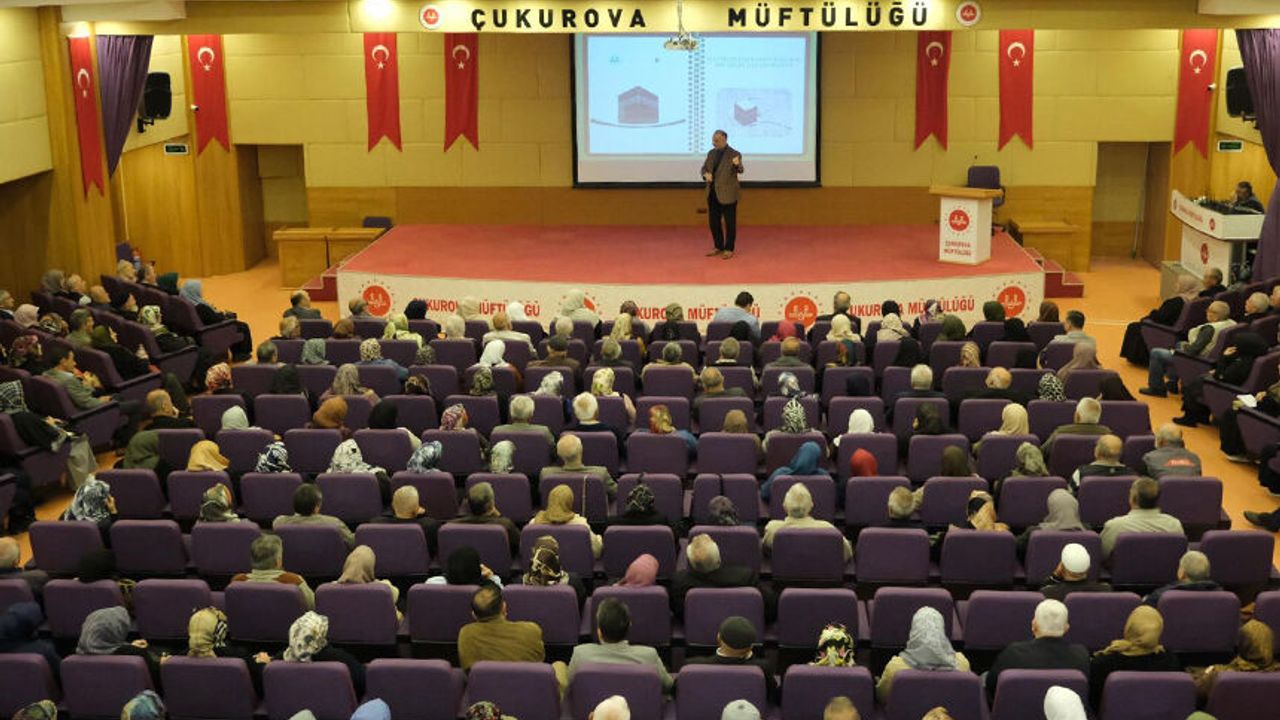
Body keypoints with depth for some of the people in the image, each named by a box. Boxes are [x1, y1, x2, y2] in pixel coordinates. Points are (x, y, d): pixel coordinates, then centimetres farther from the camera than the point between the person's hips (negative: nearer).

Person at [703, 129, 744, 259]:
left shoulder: (735, 154, -11)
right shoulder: (711, 153, 7)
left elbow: (740, 170, -23)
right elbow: (704, 168, 14)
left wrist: (737, 165, -46)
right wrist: (706, 174, -9)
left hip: (727, 194, -6)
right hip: (712, 193, 6)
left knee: (729, 222, 2)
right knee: (713, 221, 12)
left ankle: (729, 249, 11)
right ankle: (718, 247, 24)